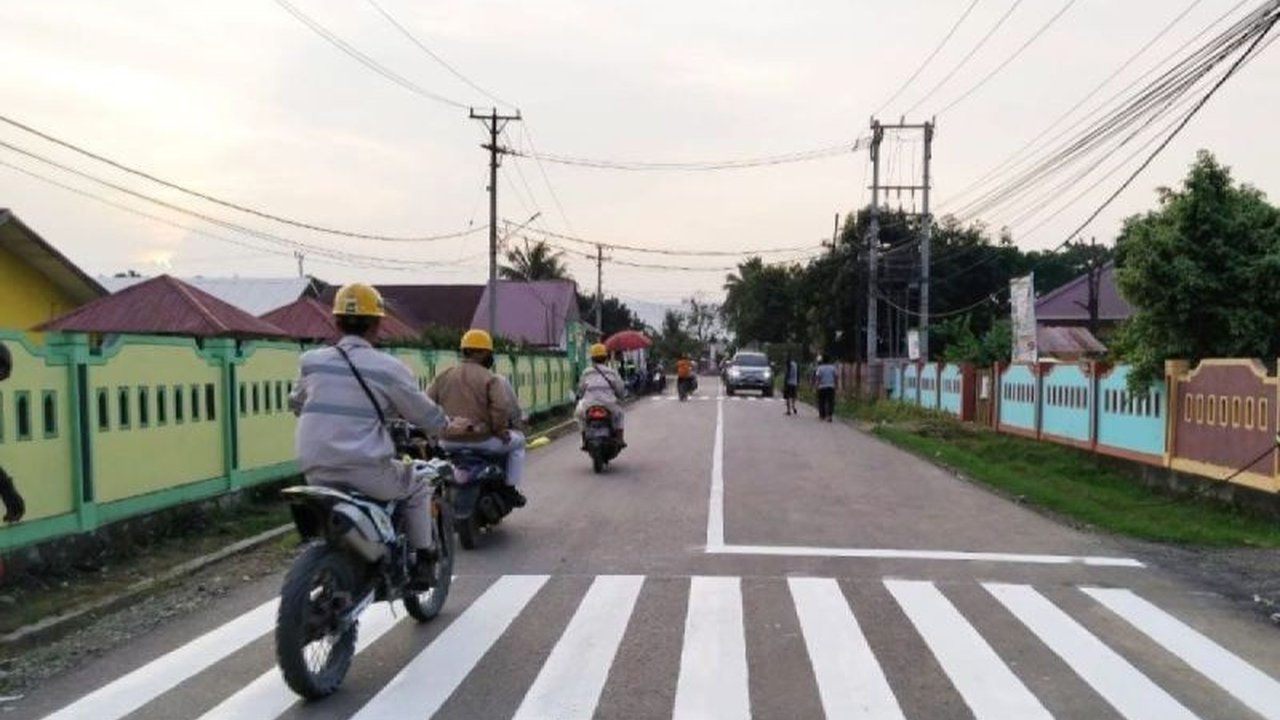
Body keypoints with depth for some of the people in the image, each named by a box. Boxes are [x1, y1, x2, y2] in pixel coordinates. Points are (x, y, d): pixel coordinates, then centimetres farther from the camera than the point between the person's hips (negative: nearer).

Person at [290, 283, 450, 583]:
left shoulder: (313, 362, 6)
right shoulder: (387, 368, -7)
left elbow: (296, 404, 24)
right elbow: (424, 413, 3)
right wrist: (446, 425, 25)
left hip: (317, 473, 5)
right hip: (366, 470, -4)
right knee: (417, 489, 21)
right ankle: (422, 562, 21)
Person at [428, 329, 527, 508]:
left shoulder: (443, 376, 8)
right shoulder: (490, 378, -7)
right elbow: (500, 408, -19)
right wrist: (500, 430, -3)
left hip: (449, 441, 5)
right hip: (481, 440, -5)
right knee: (518, 440, 22)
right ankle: (510, 488, 18)